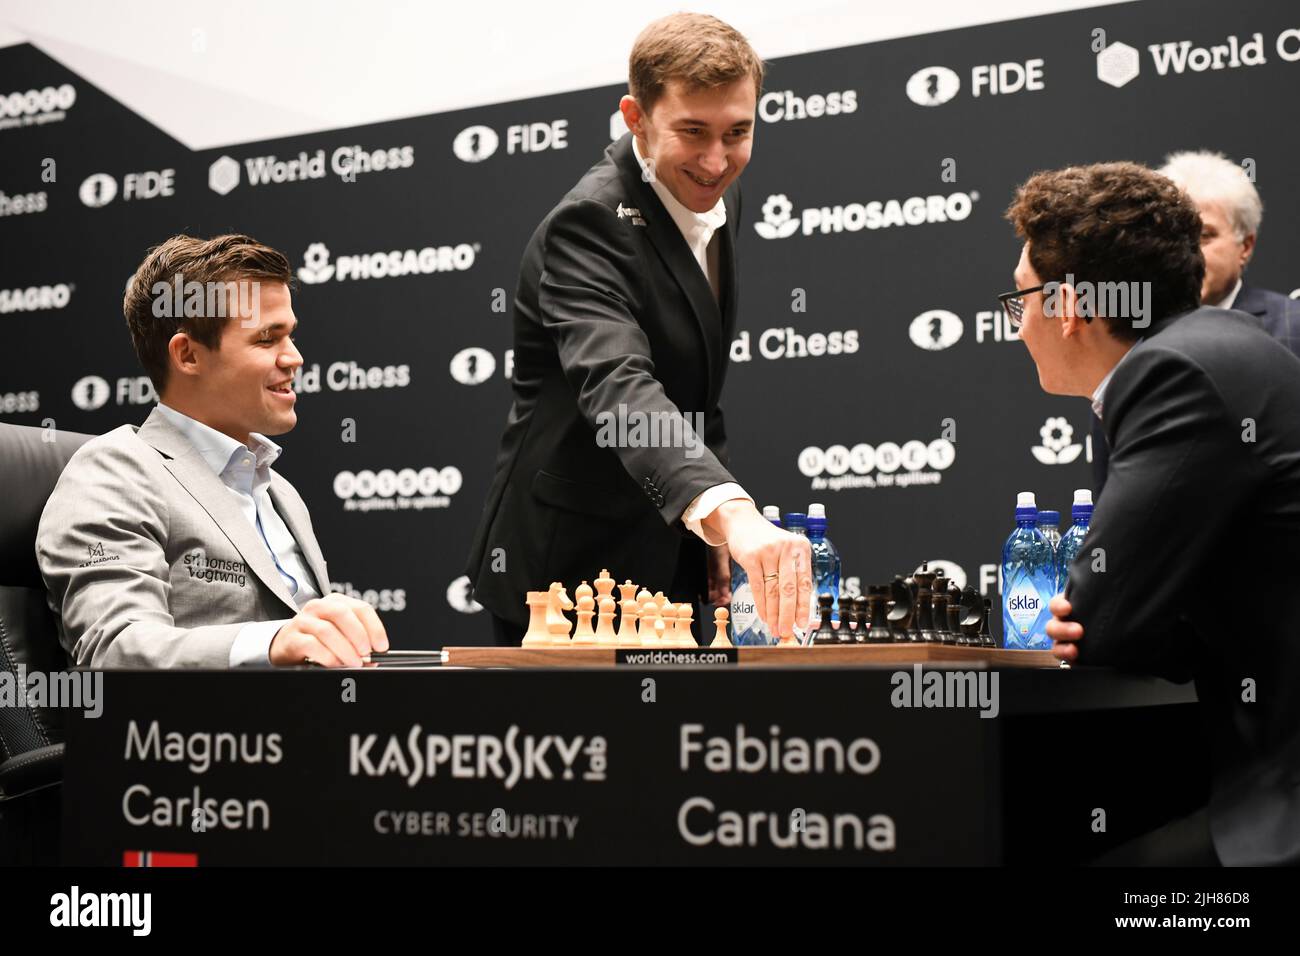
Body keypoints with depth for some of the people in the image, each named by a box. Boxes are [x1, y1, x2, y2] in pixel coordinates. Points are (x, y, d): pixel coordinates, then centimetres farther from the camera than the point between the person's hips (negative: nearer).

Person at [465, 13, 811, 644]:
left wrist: (718, 530, 8)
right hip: (567, 565, -8)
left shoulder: (716, 196, 3)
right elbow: (618, 389, -42)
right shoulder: (589, 224, -24)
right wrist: (729, 511, -57)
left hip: (671, 565, 8)